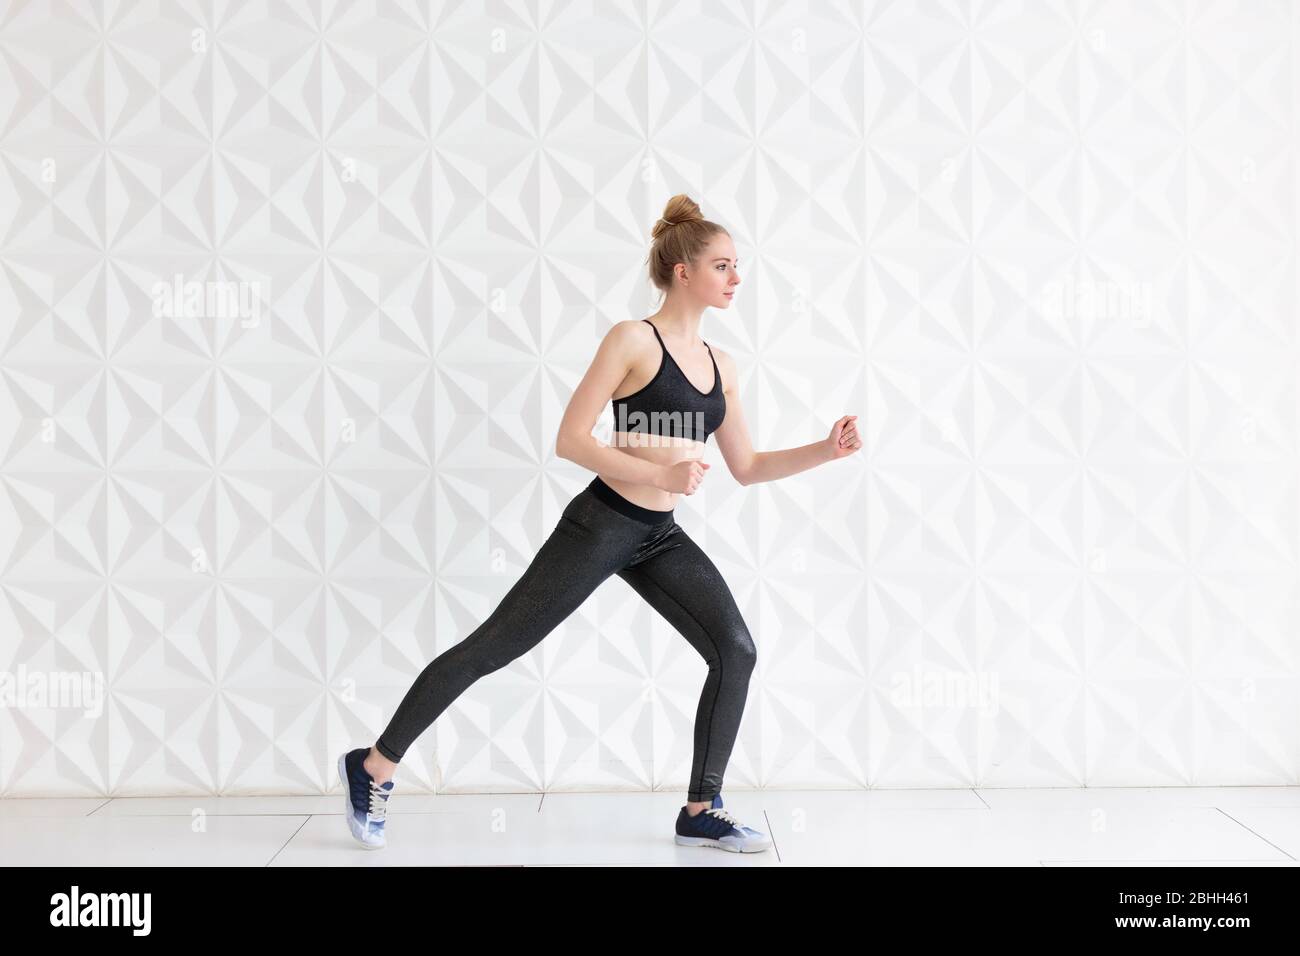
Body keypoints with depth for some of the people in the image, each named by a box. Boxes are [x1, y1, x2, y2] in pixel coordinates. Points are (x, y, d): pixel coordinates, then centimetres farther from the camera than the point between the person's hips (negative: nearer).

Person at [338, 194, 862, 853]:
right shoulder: (632, 340, -11)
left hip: (661, 537, 7)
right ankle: (373, 767, 12)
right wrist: (659, 473, -23)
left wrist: (826, 450, 1)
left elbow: (747, 468, 13)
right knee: (493, 647, -2)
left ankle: (701, 812, 8)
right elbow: (571, 440, -15)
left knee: (736, 651, -5)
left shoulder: (721, 367, 10)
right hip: (602, 524, -7)